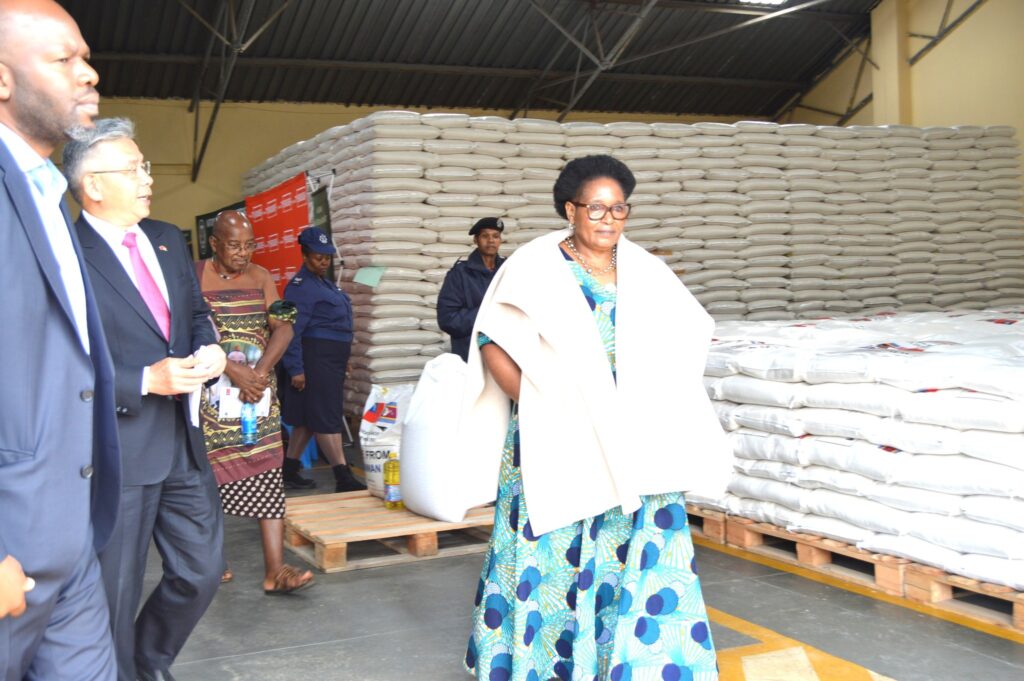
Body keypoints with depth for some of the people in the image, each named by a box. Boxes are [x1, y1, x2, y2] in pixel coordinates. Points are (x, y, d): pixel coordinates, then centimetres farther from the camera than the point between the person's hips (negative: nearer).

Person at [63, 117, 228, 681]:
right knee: (116, 597, 8)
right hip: (117, 452, -7)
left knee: (203, 571, 16)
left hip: (183, 443, 7)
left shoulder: (168, 239, 11)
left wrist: (209, 348, 0)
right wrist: (145, 381, -22)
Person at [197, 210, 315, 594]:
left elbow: (283, 328, 1)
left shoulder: (261, 277, 9)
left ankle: (275, 571, -6)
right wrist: (234, 371, -19)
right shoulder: (194, 278, -3)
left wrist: (260, 371, -13)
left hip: (258, 389, 3)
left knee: (268, 476, -4)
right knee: (210, 477, 4)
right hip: (210, 394, -3)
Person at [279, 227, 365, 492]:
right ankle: (343, 478, -9)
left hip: (332, 360, 9)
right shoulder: (300, 286, -12)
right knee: (326, 418, -8)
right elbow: (292, 329, -17)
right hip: (315, 358, -9)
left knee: (307, 418, 13)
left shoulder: (324, 283, 17)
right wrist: (295, 369, -20)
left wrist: (343, 359, 23)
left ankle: (289, 470, 20)